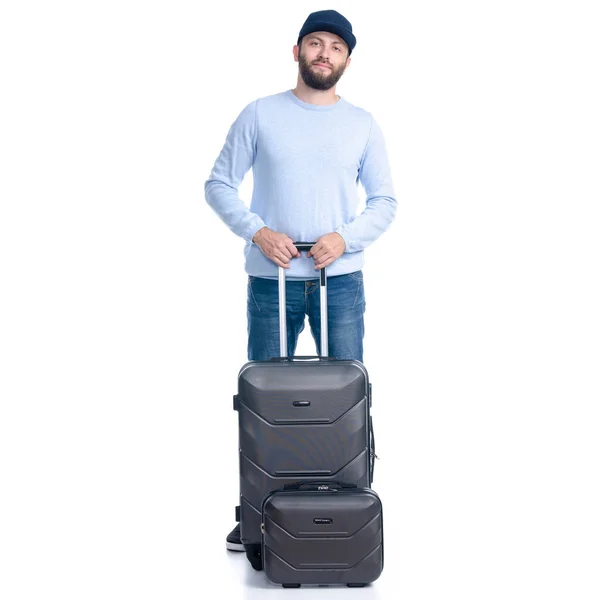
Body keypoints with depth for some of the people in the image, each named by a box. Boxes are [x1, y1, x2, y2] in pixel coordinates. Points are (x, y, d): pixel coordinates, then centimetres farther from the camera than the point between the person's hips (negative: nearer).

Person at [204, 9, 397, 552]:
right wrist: (257, 231, -12)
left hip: (341, 281, 1)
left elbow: (385, 201, 7)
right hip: (271, 279, -1)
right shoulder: (260, 115, 2)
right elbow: (219, 184, 3)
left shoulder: (363, 125, 6)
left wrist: (345, 238, -10)